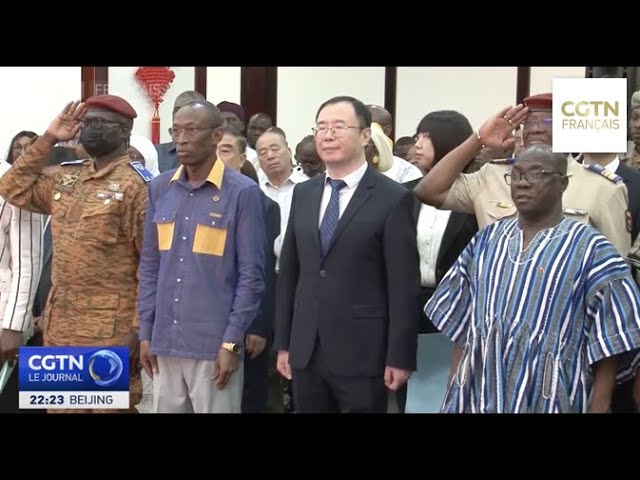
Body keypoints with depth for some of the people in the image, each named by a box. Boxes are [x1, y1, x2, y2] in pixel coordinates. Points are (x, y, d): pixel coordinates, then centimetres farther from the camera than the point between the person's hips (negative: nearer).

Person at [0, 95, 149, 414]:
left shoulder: (135, 185, -12)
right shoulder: (67, 178, 12)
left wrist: (139, 327, -17)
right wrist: (48, 138, 11)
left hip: (110, 329, -7)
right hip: (59, 322, 7)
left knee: (109, 406, 3)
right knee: (61, 405, 16)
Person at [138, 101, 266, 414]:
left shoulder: (242, 192, -7)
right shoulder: (160, 189, 6)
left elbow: (251, 275, -8)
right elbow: (150, 266, 10)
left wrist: (232, 341, -11)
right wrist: (145, 330, 6)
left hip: (215, 343, -4)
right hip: (165, 341, 4)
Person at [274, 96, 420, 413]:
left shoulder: (393, 198, -7)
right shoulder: (303, 193, 10)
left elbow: (403, 285, -9)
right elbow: (288, 272, 10)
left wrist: (399, 357, -10)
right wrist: (283, 343, 8)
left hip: (362, 355, -4)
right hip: (305, 352, 5)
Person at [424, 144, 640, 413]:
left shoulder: (591, 248, -5)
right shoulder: (486, 240, 7)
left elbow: (608, 345, -6)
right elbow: (461, 328, 9)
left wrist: (598, 407, -10)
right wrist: (452, 393, 7)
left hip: (548, 401, -3)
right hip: (476, 396, 3)